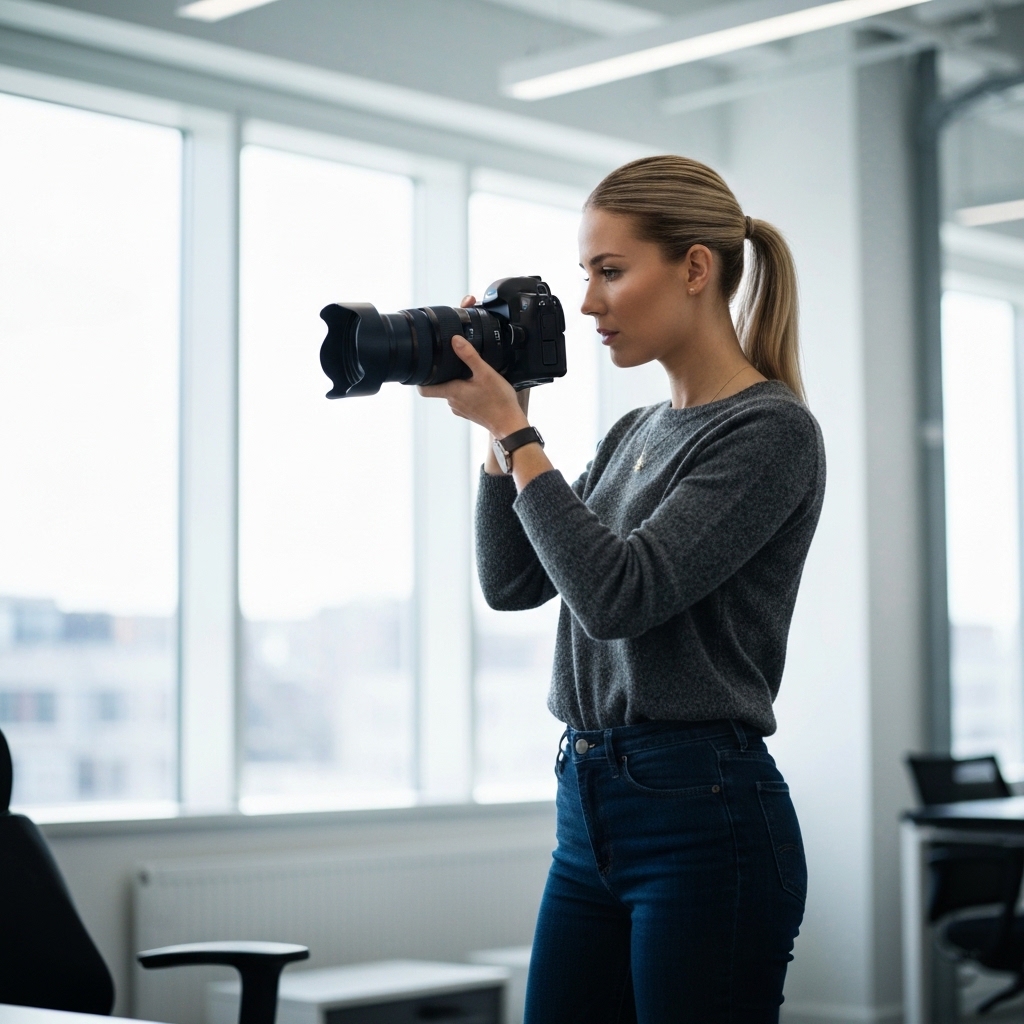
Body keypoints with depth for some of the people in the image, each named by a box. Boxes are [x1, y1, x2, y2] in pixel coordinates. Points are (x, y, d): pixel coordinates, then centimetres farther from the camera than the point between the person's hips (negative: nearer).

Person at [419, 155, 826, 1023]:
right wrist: (504, 426, 4)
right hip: (591, 814, 8)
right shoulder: (634, 434, 15)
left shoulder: (771, 431, -11)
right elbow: (512, 584, 12)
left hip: (707, 819, -8)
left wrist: (513, 432, -15)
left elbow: (618, 595, -20)